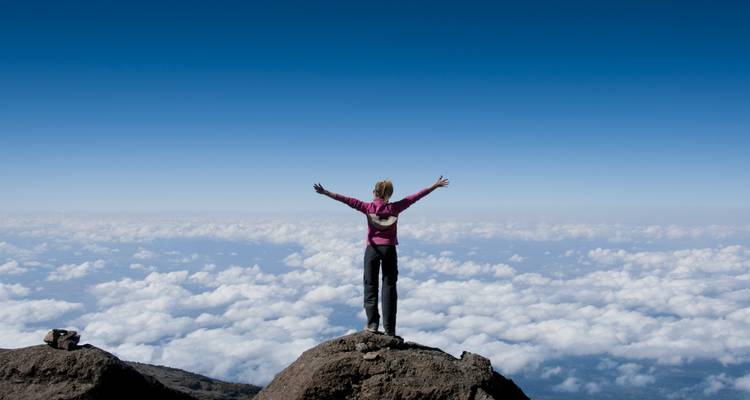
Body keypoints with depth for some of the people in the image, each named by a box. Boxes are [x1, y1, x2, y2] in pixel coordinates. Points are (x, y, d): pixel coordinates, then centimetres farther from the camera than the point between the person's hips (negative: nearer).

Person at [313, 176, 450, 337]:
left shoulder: (368, 207, -4)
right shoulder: (394, 208, -2)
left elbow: (348, 200, -6)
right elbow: (415, 197, 3)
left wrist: (325, 192, -4)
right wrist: (435, 186, 9)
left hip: (372, 249, -1)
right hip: (389, 250, 1)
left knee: (370, 286, 8)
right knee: (389, 287, 4)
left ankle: (372, 324, 2)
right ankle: (389, 329, 2)